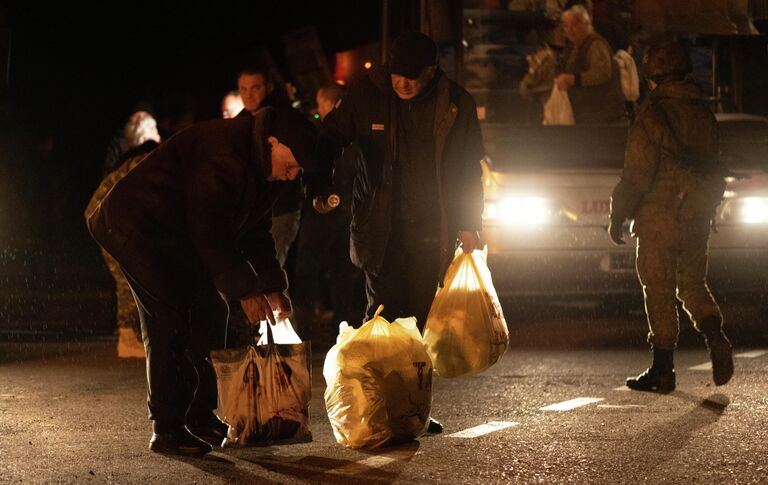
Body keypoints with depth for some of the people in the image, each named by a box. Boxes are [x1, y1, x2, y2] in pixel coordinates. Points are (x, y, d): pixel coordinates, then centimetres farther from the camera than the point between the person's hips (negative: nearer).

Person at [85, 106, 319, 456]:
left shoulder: (262, 166, 3)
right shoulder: (223, 157, -30)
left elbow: (255, 234, 11)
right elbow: (210, 232, -30)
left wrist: (273, 289, 1)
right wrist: (244, 291, -27)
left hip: (176, 237, 10)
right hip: (135, 227, -10)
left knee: (209, 312, 7)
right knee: (170, 321, -17)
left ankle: (200, 417, 16)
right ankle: (165, 429, -13)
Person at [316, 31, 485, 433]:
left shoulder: (456, 104, 0)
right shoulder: (367, 95, -4)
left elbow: (469, 169, 8)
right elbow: (329, 139, 5)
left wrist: (469, 225, 4)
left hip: (432, 230, 2)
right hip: (381, 228, -2)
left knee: (421, 318, 5)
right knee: (384, 313, -7)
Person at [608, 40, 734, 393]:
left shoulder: (653, 115, -13)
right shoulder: (703, 113, 8)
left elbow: (636, 175, -14)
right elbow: (715, 168, 15)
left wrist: (618, 216, -5)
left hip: (660, 217, -6)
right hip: (698, 218, 6)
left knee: (659, 291, 0)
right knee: (693, 283, 18)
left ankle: (663, 369, 3)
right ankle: (716, 339, -5)